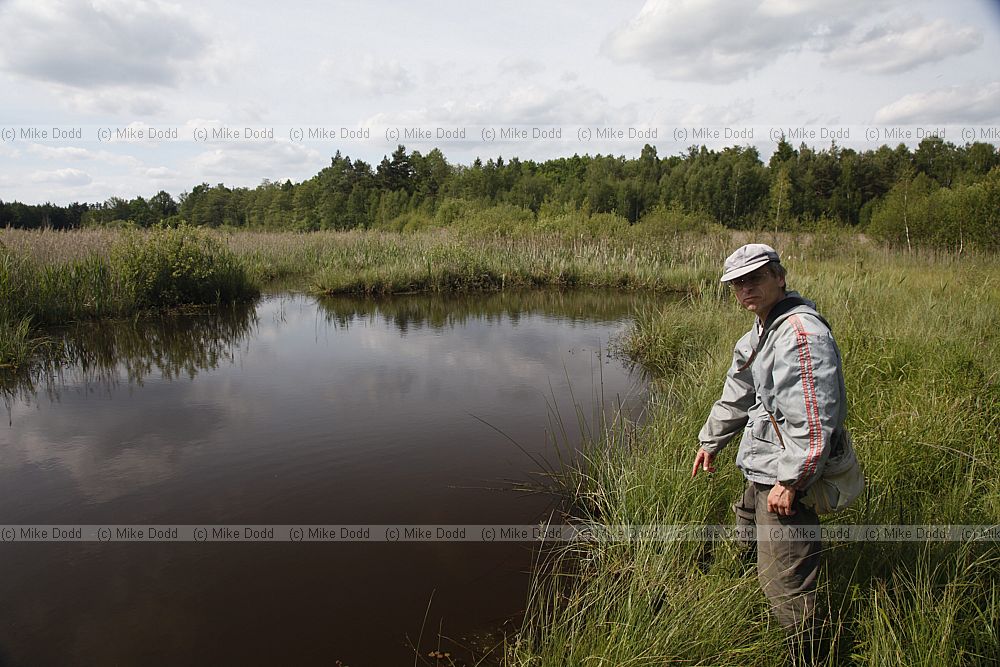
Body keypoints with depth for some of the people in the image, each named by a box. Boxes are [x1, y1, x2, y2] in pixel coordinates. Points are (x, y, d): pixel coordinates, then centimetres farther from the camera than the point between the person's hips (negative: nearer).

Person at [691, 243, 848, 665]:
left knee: (784, 584, -4)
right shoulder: (762, 330, 10)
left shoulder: (802, 333, -24)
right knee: (746, 545, 29)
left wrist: (790, 480, -26)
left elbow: (814, 420, -29)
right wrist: (711, 442, 28)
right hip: (761, 471, 11)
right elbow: (737, 395, 22)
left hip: (787, 476, -11)